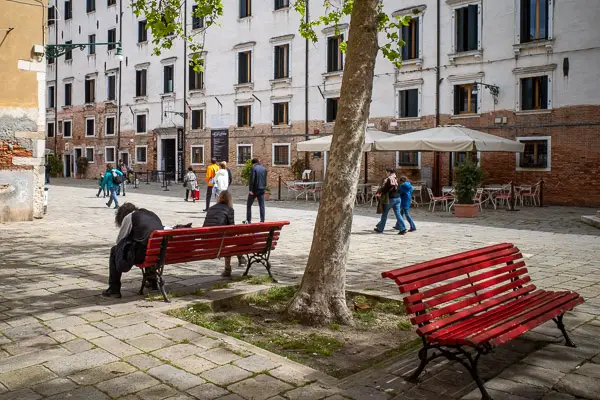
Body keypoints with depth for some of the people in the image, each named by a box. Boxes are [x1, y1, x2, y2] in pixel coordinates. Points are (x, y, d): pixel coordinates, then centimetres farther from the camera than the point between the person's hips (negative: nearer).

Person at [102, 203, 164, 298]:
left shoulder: (129, 217, 6)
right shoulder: (153, 214, 24)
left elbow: (119, 240, 9)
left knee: (114, 250, 17)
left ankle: (114, 289, 15)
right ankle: (153, 282, 48)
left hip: (143, 254, -6)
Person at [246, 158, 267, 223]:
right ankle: (262, 220, 3)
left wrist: (250, 190, -14)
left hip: (255, 189, -5)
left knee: (249, 205, 8)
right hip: (262, 190, 5)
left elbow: (252, 180, -15)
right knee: (262, 206, 6)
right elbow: (265, 180, 12)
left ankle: (248, 220, 7)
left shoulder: (253, 168, -10)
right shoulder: (264, 169, 8)